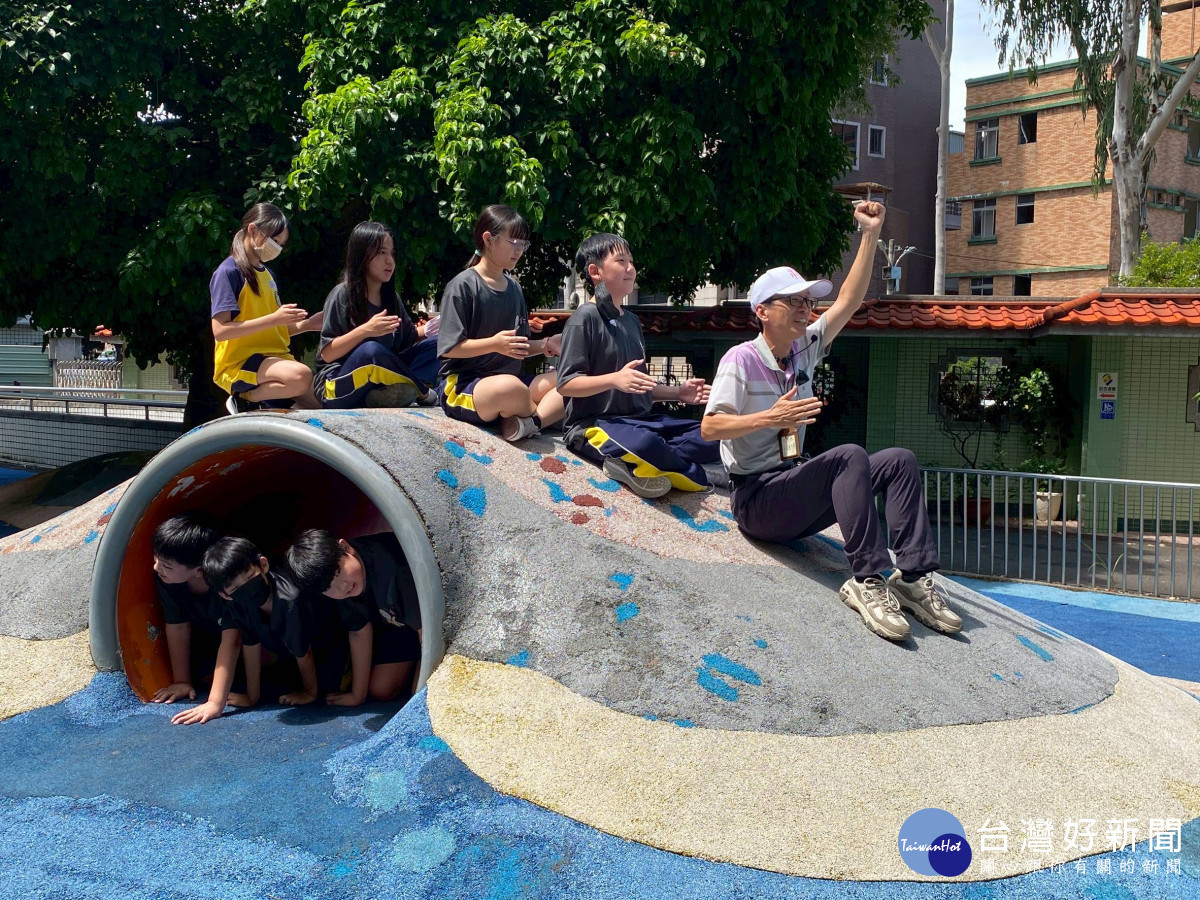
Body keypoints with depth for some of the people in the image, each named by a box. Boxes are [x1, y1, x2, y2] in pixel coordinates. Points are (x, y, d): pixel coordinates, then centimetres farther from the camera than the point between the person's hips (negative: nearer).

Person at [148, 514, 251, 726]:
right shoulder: (165, 579, -28)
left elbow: (231, 641, -45)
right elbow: (179, 628, -18)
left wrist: (215, 703, -51)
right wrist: (182, 682, -13)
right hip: (209, 633, 5)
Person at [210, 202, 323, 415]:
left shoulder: (268, 274, 15)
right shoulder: (229, 272, -9)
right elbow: (220, 330, -18)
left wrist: (306, 324, 2)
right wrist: (273, 318, -22)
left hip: (273, 358, 7)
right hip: (239, 362, -7)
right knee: (300, 376, -34)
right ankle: (244, 399, -10)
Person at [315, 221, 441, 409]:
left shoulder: (391, 297, 9)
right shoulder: (342, 295, -10)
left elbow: (409, 338, 16)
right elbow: (326, 354, -14)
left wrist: (427, 329, -4)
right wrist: (364, 330, -26)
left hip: (378, 382, 6)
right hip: (339, 389, -6)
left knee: (435, 344, -7)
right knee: (371, 350, -37)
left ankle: (396, 390, -29)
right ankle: (422, 392, -15)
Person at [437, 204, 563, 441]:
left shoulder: (514, 288, 14)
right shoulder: (463, 286, -9)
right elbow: (449, 349, -14)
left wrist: (545, 345, -1)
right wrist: (494, 344, -26)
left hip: (509, 378, 8)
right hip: (461, 384, -8)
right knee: (509, 386, -39)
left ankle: (527, 423, -29)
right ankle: (547, 412, -7)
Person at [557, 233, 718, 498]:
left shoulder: (632, 321, 20)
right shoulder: (585, 318, -7)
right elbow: (566, 384, -14)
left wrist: (678, 392, 12)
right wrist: (614, 379, -27)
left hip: (639, 420, 9)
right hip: (594, 424, -9)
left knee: (712, 437, -7)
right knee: (643, 443, -41)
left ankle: (632, 466, -19)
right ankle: (693, 474, -13)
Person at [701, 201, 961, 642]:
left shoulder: (803, 350, 12)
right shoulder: (741, 359, -10)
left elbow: (848, 301, 11)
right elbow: (710, 426, -19)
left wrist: (871, 235, 6)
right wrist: (771, 417, -29)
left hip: (795, 498, 8)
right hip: (756, 500, -8)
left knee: (899, 461, -4)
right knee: (849, 456, -31)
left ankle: (913, 576, -15)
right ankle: (869, 580, -32)